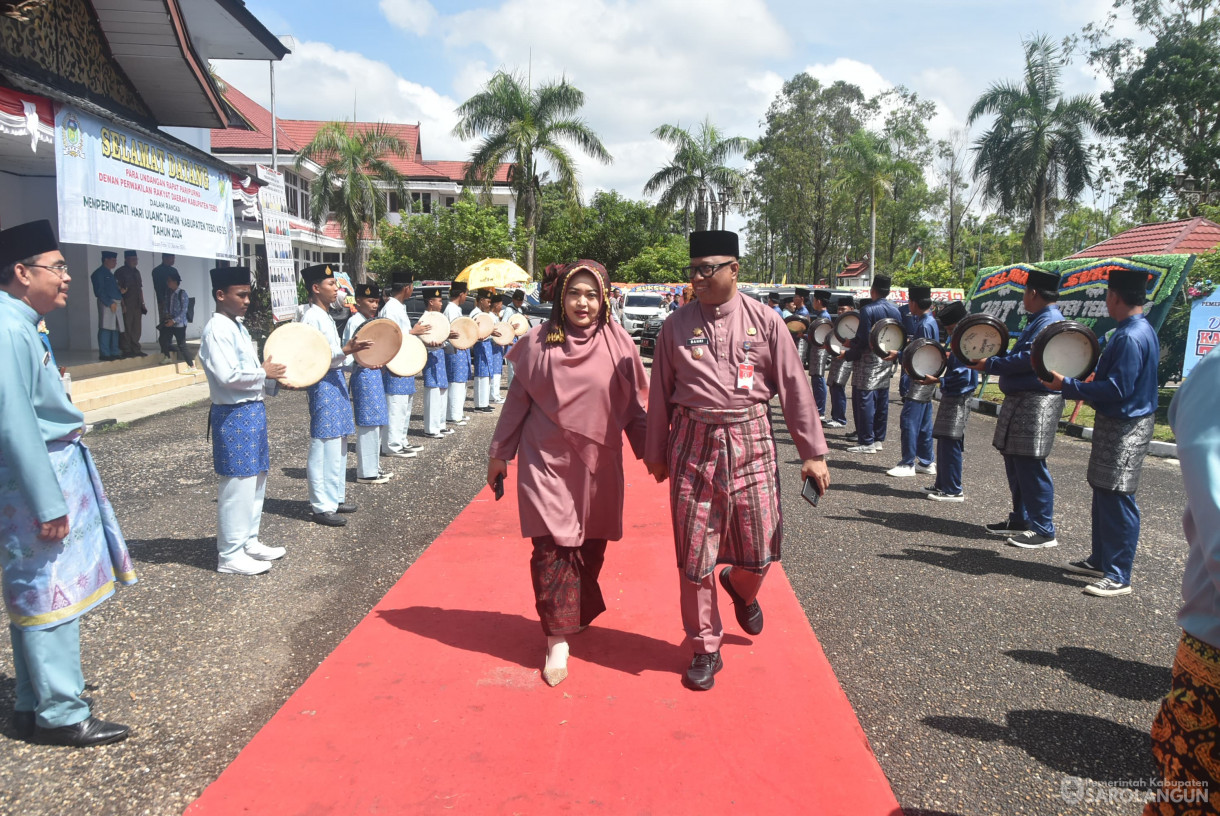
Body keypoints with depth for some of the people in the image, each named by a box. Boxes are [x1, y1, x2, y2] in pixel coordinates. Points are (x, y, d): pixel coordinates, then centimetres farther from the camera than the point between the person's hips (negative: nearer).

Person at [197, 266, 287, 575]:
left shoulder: (237, 327, 15)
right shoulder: (218, 330, -15)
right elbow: (228, 376, -25)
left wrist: (276, 381, 8)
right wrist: (264, 372, -12)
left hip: (252, 412, 10)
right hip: (234, 416, -10)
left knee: (255, 480, 17)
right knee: (237, 486, -4)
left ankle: (249, 541, 29)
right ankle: (230, 555, 6)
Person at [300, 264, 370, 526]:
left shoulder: (326, 315, 15)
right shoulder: (311, 318, -14)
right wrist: (345, 350, -29)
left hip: (336, 380, 10)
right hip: (323, 384, -10)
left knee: (338, 445, 16)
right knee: (323, 447, -5)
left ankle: (335, 498, 27)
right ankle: (322, 507, 2)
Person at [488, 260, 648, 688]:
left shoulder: (618, 345, -2)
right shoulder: (538, 342, -2)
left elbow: (635, 407, 4)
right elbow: (516, 401, 5)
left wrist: (651, 453, 3)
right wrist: (499, 454, 8)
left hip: (598, 464, 1)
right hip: (547, 461, -1)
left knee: (590, 546, 12)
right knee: (552, 546, -4)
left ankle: (581, 612, 37)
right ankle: (558, 641, 5)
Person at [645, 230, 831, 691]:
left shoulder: (765, 321, 0)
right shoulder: (675, 327, 3)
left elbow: (794, 387, 1)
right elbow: (660, 395, 9)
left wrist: (812, 453, 0)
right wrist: (656, 455, 13)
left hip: (751, 444, 0)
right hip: (693, 445, 1)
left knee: (760, 551, 3)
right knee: (694, 556, 5)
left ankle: (741, 588, 42)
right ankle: (705, 649, 24)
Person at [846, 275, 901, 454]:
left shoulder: (868, 310, -14)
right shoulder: (895, 311, 9)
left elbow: (863, 340, -19)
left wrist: (849, 345, -5)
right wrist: (893, 354, 19)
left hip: (869, 361, -8)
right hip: (887, 359, 8)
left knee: (864, 400, -4)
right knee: (882, 401, 12)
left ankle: (866, 442, -4)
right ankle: (878, 439, 18)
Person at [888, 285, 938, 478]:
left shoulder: (925, 325, -18)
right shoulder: (928, 321, 13)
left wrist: (899, 354, -15)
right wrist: (908, 343, 7)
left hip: (922, 380, -10)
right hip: (924, 380, 10)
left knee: (909, 420, -8)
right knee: (923, 423, 14)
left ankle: (908, 464, -3)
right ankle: (927, 462, 21)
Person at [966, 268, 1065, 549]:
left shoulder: (1048, 322, -15)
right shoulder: (1040, 319, 19)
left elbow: (1028, 360, -24)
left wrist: (990, 365, -17)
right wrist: (990, 360, 13)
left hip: (1036, 404, -11)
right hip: (1021, 400, 11)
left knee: (1030, 466, -9)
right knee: (1016, 463, 16)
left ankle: (1043, 531, -3)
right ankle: (1021, 520, 27)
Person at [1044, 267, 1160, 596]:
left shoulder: (1130, 338, -22)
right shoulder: (1142, 331, 11)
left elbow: (1116, 390, -24)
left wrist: (1068, 385, -19)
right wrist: (1092, 381, 15)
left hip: (1125, 428, -11)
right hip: (1117, 423, 11)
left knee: (1117, 498, -5)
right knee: (1103, 494, 17)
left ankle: (1118, 576, 1)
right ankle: (1101, 560, 28)